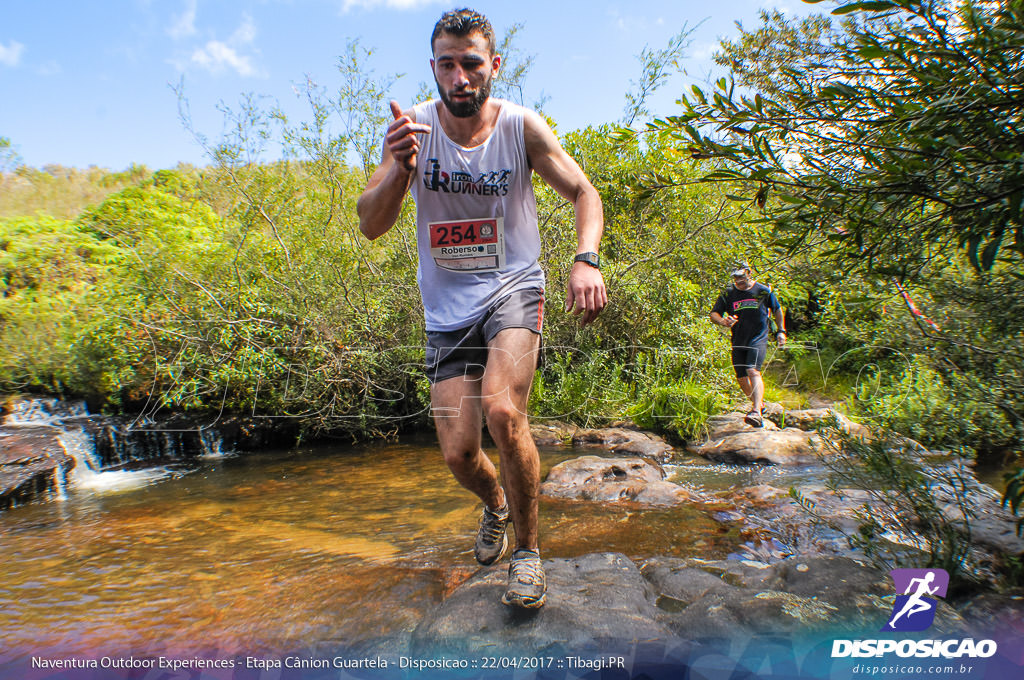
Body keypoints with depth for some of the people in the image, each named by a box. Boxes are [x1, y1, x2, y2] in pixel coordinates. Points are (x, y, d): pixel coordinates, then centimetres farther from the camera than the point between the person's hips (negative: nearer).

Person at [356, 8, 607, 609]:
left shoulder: (522, 126, -6)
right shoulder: (413, 126, -3)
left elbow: (584, 192, -2)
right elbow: (371, 226, -8)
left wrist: (587, 259, -23)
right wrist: (399, 167, -28)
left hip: (513, 289, -2)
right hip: (447, 308, 2)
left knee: (502, 410, -27)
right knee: (459, 455, 0)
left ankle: (529, 550, -1)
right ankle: (496, 505, 37)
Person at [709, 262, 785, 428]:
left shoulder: (763, 291, 0)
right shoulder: (728, 293, 2)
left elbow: (777, 309, 16)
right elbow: (714, 313, 1)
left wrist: (781, 331, 12)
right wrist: (723, 321, -21)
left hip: (758, 338, -3)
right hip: (738, 341, 3)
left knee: (753, 371, -23)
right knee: (741, 378, 7)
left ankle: (757, 413, -30)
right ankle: (759, 403, 35)